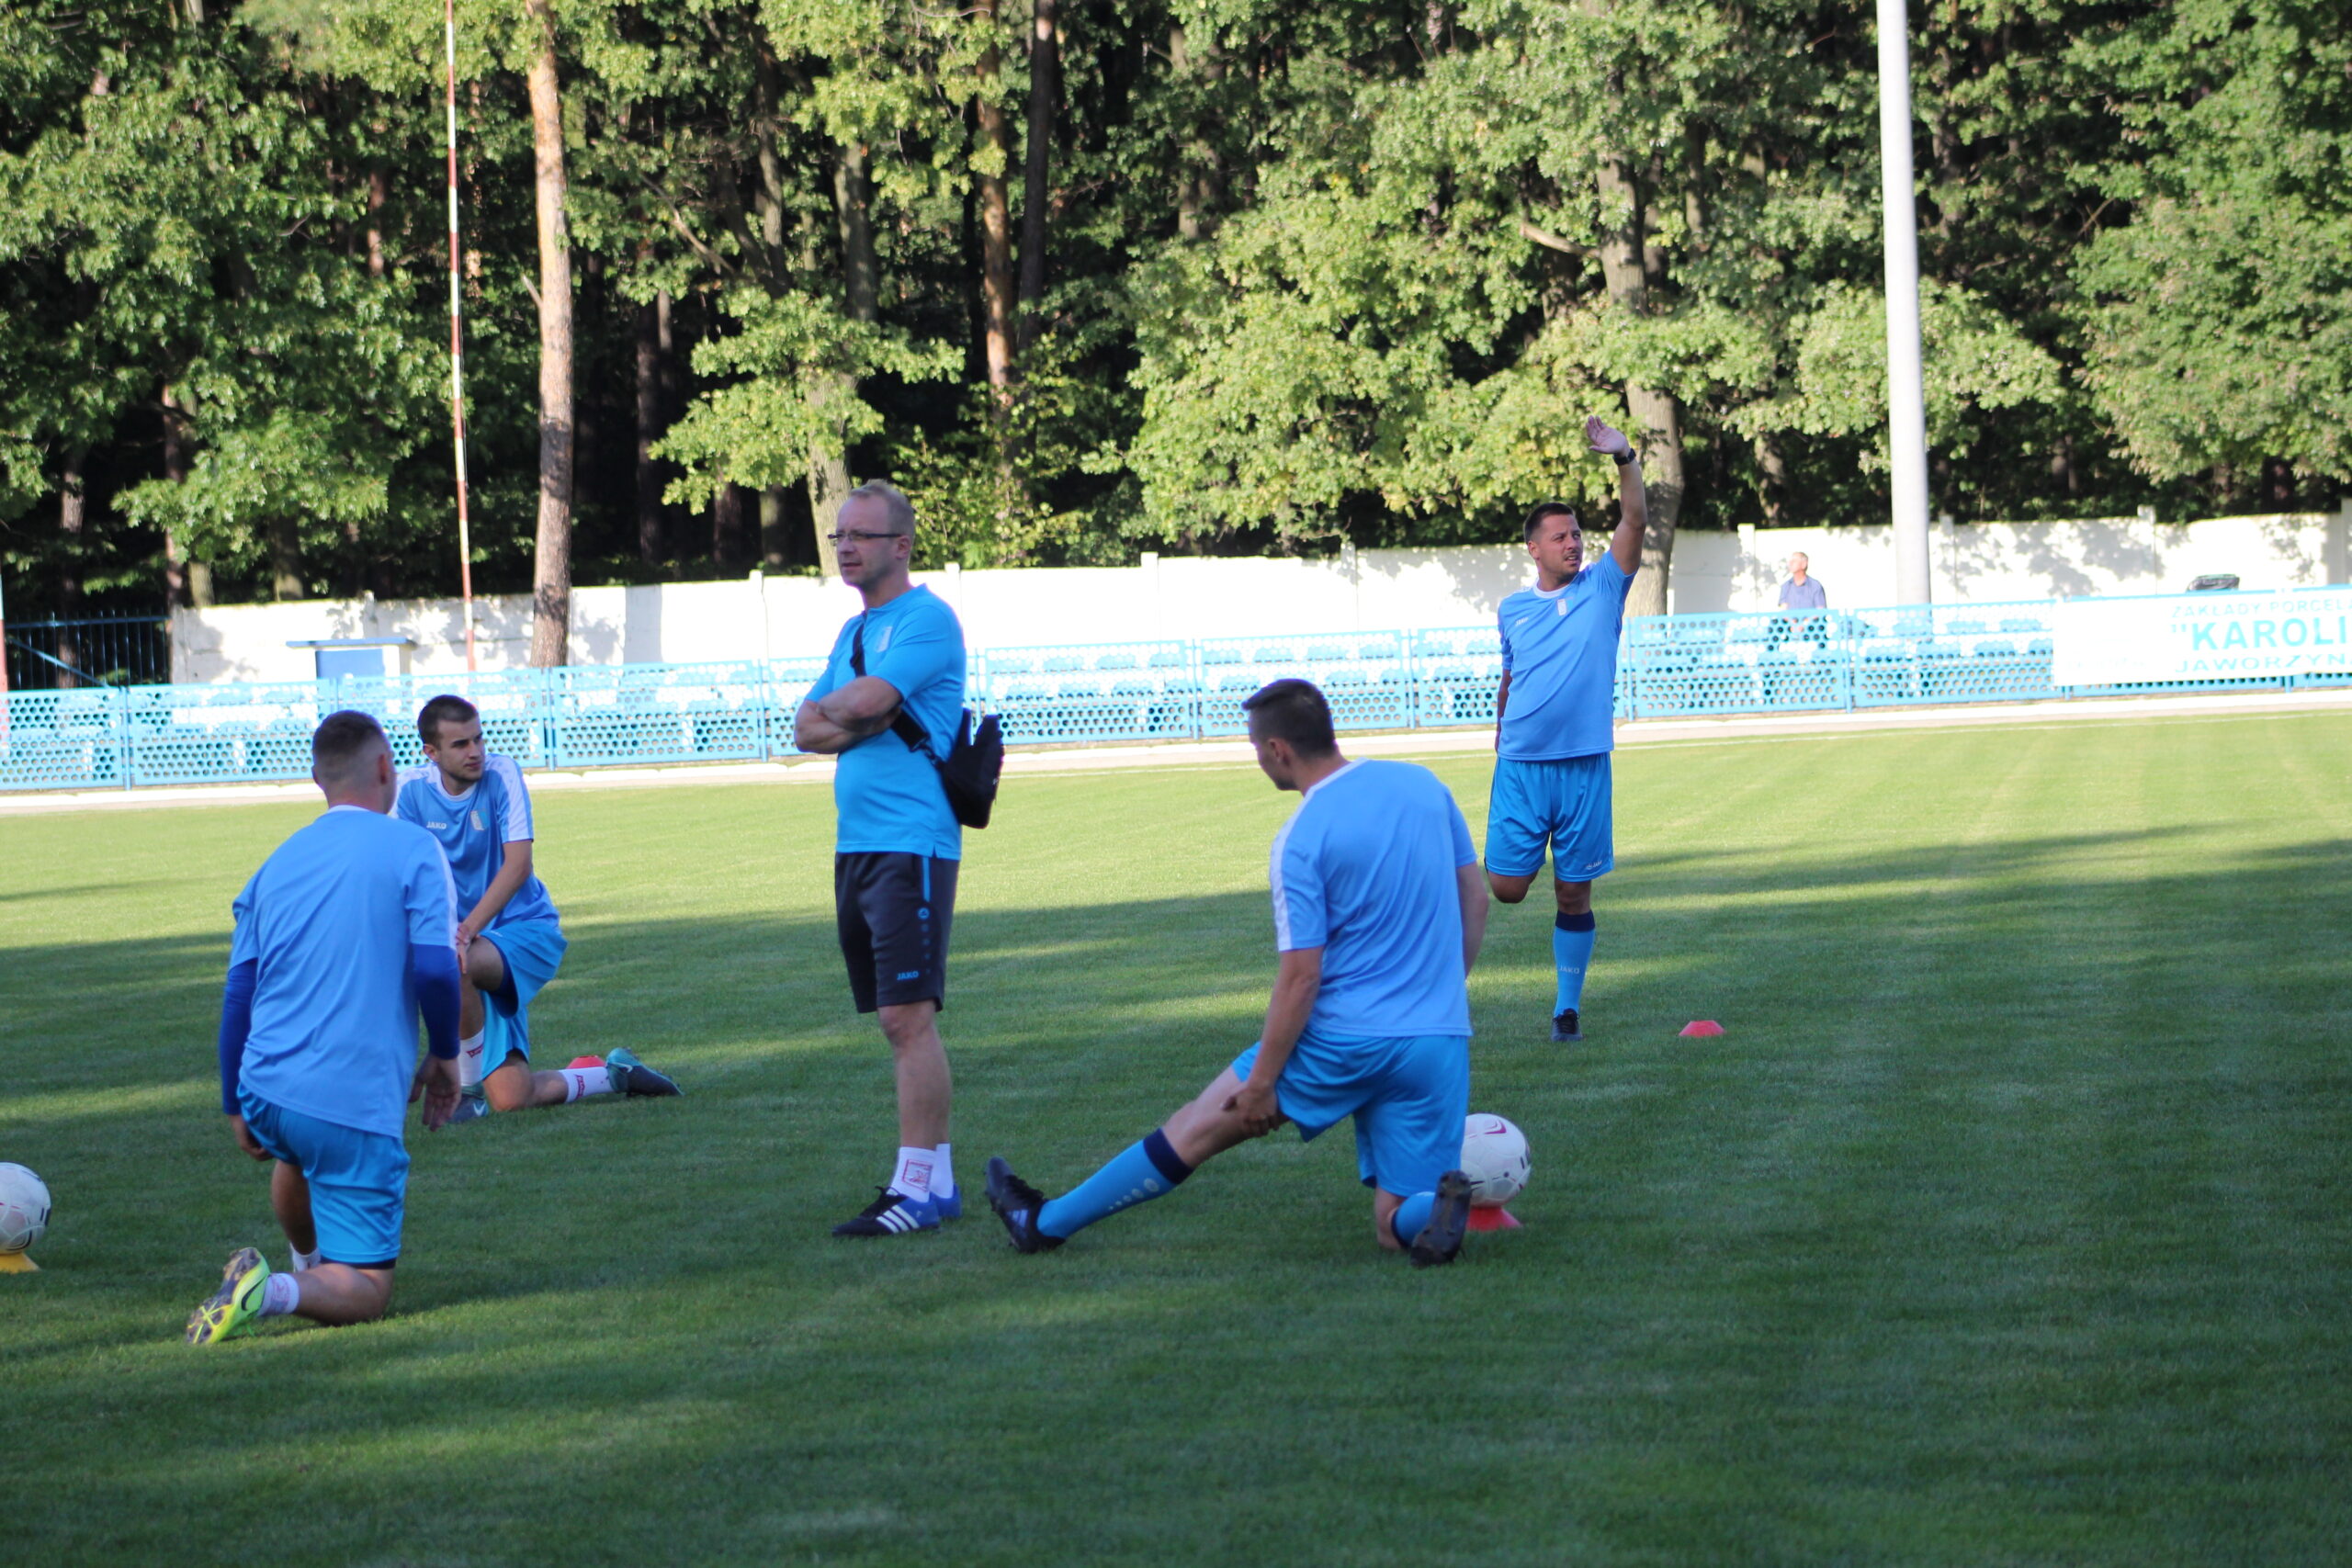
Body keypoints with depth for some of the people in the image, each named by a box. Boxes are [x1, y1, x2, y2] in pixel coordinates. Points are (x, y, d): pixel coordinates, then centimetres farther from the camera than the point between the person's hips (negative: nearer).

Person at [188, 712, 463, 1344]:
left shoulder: (279, 861, 15)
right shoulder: (411, 848, -1)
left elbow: (238, 993, 14)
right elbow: (434, 966, -12)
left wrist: (236, 1106, 22)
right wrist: (445, 1055, 5)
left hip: (267, 1092, 6)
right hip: (359, 1103, -6)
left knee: (298, 1154, 42)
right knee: (364, 1291, -2)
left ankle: (307, 1263, 44)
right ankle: (277, 1292, -26)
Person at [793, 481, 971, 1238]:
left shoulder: (927, 620, -8)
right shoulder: (854, 631, 19)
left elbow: (866, 700, -19)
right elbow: (807, 731, 13)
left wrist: (831, 708, 3)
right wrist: (864, 722, -6)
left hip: (911, 843, -9)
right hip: (856, 843, 9)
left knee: (908, 1014, -13)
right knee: (896, 1022, 9)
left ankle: (917, 1187, -13)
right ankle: (936, 1178, 14)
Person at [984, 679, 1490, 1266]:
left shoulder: (1300, 841, -12)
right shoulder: (1424, 786, 6)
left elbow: (1301, 978, -14)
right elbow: (1475, 899, 15)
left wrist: (1262, 1079, -6)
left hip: (1342, 1040, -4)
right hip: (1441, 1048, 5)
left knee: (1203, 1126, 13)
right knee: (1395, 1228, 9)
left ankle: (1047, 1222, 24)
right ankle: (1439, 1208, -27)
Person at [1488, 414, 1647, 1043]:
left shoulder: (1601, 587, 4)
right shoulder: (1513, 609, 10)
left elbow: (1635, 522, -9)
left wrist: (1625, 461, -21)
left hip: (1584, 766, -1)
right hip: (1521, 764, 1)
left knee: (1573, 894, 2)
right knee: (1506, 887, -5)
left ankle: (1568, 1006, 13)